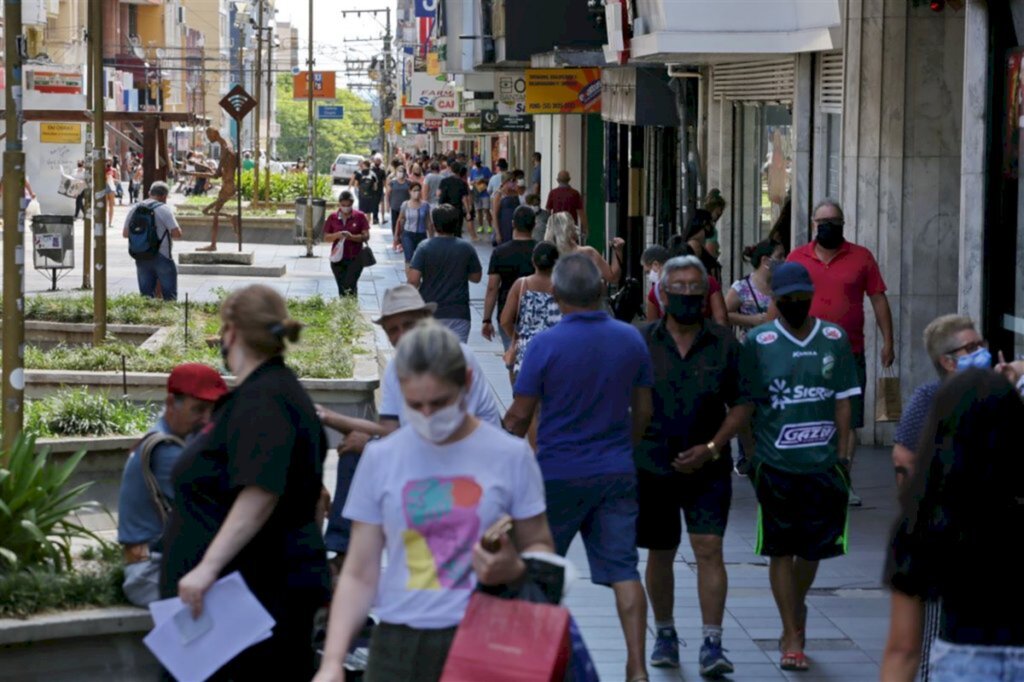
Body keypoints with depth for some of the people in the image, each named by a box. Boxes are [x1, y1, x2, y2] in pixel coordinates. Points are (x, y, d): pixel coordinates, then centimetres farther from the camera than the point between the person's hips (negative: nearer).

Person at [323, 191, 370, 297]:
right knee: (342, 288, 8)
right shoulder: (332, 218, 5)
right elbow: (326, 238, 6)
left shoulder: (360, 216, -1)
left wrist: (352, 237, -23)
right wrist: (337, 235, -16)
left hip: (355, 258, -3)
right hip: (338, 258, 3)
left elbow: (366, 236, -5)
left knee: (349, 286, -17)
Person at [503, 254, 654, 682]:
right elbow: (643, 410, 9)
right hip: (616, 471, 3)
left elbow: (520, 415, -8)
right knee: (623, 569, 3)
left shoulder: (546, 344, -14)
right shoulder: (631, 340, 0)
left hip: (559, 474, -3)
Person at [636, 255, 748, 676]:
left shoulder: (724, 344, 1)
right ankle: (665, 634, 27)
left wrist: (712, 448, -9)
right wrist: (625, 451, -2)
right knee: (660, 554, 10)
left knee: (709, 550, -10)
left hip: (707, 467, -1)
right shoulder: (642, 342, 1)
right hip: (653, 465, 1)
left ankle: (712, 644, -10)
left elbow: (741, 404, 2)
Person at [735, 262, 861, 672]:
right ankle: (792, 636, 7)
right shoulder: (758, 342, -1)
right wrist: (749, 453, -5)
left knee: (813, 547, 11)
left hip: (822, 463, 2)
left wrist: (842, 454, 2)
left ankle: (797, 607, 38)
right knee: (781, 550, 1)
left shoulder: (834, 339, 4)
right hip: (776, 464, -2)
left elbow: (843, 400, 6)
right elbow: (745, 402, 1)